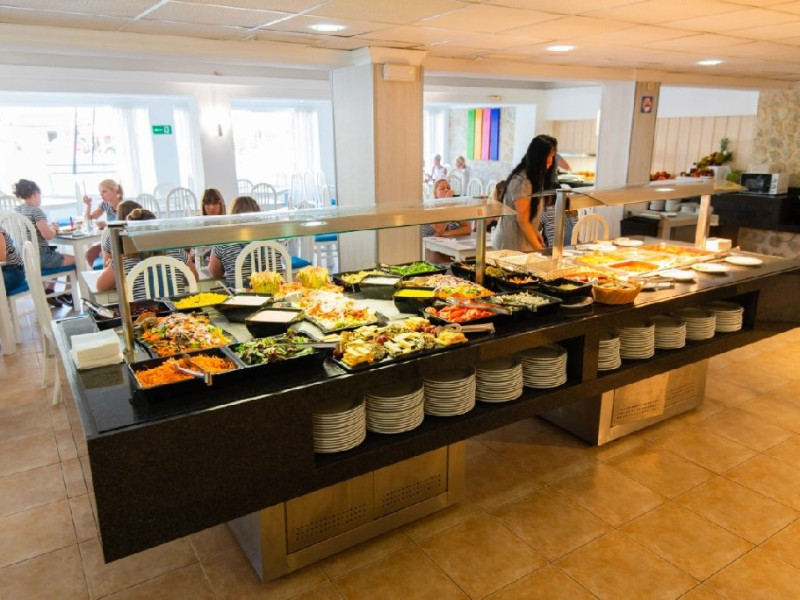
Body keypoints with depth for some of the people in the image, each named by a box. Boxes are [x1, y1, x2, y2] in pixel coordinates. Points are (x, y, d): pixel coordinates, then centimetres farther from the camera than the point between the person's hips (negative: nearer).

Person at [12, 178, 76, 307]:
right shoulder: (36, 211, -15)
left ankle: (49, 292, 29)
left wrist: (48, 227, 12)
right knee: (75, 259, 12)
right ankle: (67, 294, 21)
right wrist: (54, 228, -1)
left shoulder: (15, 210, 9)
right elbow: (48, 235, -22)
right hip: (39, 257, -9)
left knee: (57, 255, 35)